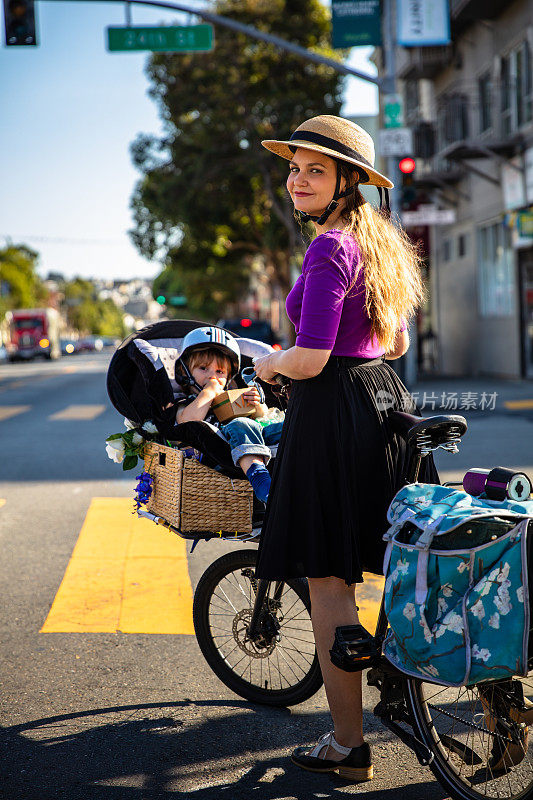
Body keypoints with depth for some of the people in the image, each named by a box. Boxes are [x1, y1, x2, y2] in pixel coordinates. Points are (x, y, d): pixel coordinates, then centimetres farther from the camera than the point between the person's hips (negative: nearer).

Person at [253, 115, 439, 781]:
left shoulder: (330, 248, -16)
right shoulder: (381, 242, 14)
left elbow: (310, 358, -21)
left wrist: (268, 364, -2)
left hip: (332, 413, -10)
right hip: (387, 403, 10)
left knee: (327, 582, -2)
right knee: (400, 572, 19)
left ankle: (347, 746, 6)